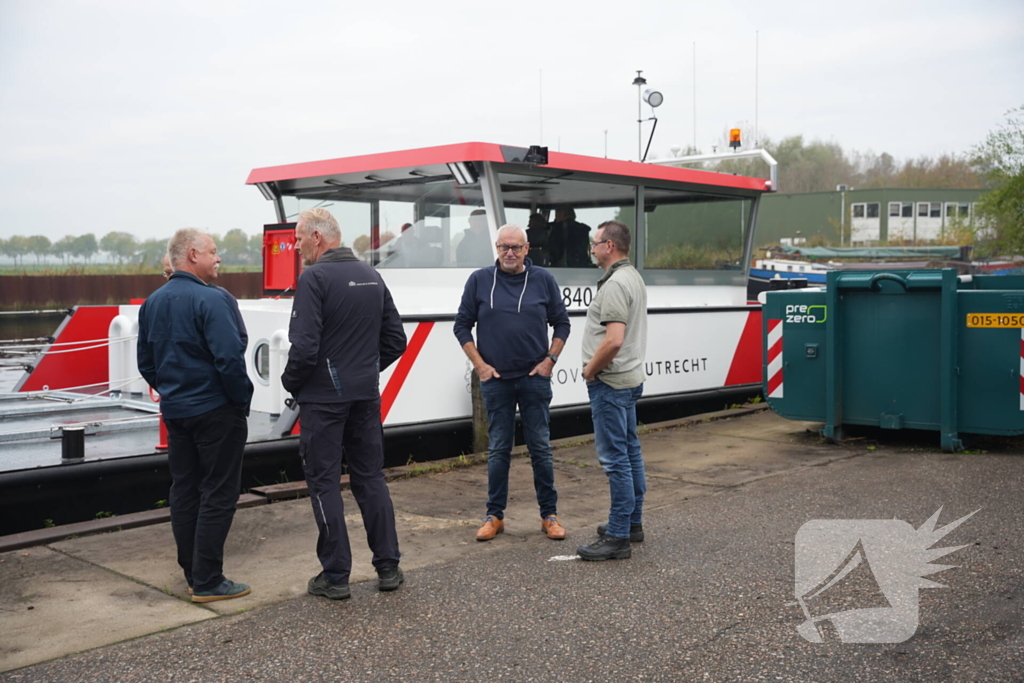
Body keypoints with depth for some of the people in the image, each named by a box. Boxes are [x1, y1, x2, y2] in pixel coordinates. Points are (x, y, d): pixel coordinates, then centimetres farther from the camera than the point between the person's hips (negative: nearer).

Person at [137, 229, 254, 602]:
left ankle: (192, 573, 23)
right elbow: (229, 359, -23)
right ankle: (208, 582, 3)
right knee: (218, 494, 0)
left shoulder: (152, 303, 8)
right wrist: (243, 398, -10)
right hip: (216, 410, -8)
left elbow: (146, 363, 13)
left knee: (184, 491, 14)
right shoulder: (212, 300, -17)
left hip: (175, 413, 8)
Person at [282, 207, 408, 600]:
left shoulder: (314, 278, -13)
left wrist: (290, 382, -3)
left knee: (324, 482, 3)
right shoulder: (371, 276, 9)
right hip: (366, 395, 6)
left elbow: (304, 346, -20)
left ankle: (335, 576, 8)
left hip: (323, 397, -6)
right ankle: (388, 567, 17)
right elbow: (395, 339, 11)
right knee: (370, 477, 13)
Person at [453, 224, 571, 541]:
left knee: (540, 447, 4)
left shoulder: (543, 280, 2)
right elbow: (462, 325, 5)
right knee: (498, 449, 6)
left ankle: (549, 515, 14)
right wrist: (479, 364, -3)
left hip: (535, 377, 0)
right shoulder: (479, 280, 1)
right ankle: (494, 516, 16)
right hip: (495, 378, 0)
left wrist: (550, 360, -2)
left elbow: (561, 323, 9)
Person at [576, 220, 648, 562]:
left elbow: (613, 340, -28)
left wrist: (590, 369, -13)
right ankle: (633, 523, 25)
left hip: (610, 382, -11)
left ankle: (618, 537, -4)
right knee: (630, 451, 15)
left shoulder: (615, 284, -19)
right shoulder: (634, 277, 14)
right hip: (630, 378, 11)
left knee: (615, 457, -8)